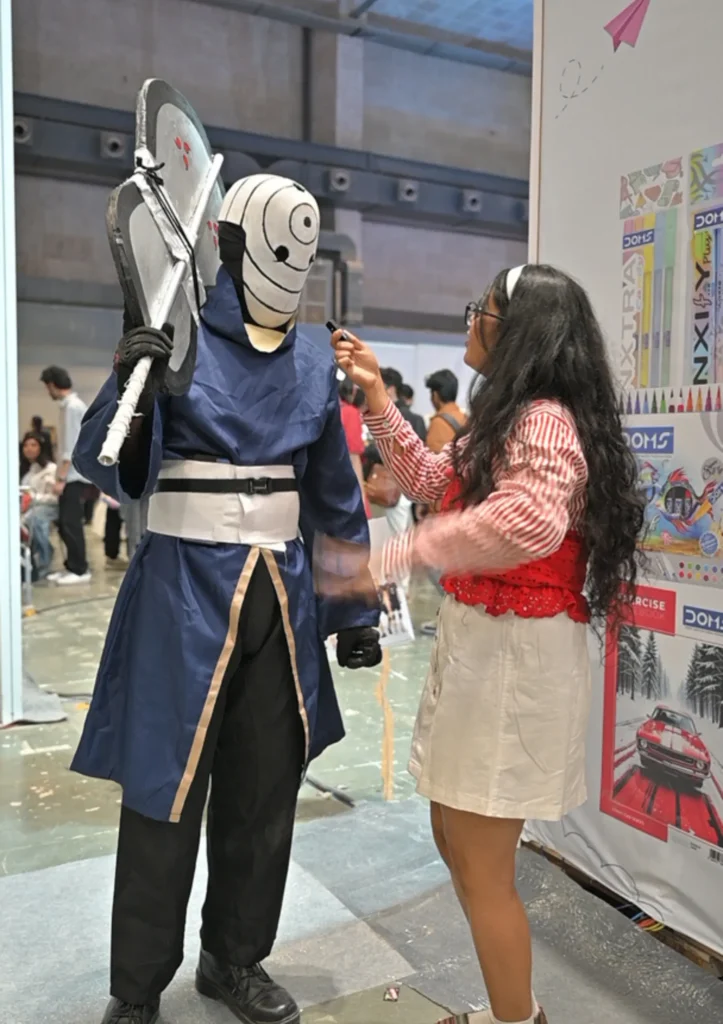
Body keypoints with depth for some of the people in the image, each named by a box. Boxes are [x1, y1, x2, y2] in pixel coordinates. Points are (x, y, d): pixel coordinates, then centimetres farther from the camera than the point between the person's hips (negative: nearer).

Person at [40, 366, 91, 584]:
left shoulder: (72, 406, -14)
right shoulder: (71, 405, 15)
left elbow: (71, 447, -18)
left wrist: (61, 478, -18)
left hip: (73, 477, -9)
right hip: (71, 476, 9)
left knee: (71, 523, -6)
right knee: (65, 524, 11)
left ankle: (80, 570, 0)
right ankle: (72, 567, 16)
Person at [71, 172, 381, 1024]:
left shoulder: (314, 365, 9)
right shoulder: (177, 339, -4)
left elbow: (336, 499, 13)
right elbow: (108, 468, -8)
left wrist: (356, 611, 13)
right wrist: (129, 391, -28)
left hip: (283, 595, 5)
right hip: (186, 587, -4)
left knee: (265, 791, 13)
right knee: (165, 792, 4)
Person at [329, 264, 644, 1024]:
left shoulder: (544, 419, -19)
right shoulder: (508, 419, 13)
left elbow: (530, 520, -39)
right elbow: (433, 483, 21)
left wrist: (391, 559, -34)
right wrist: (376, 395, 16)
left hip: (514, 651, -10)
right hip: (478, 641, 10)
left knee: (482, 869, 4)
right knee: (455, 840, 20)